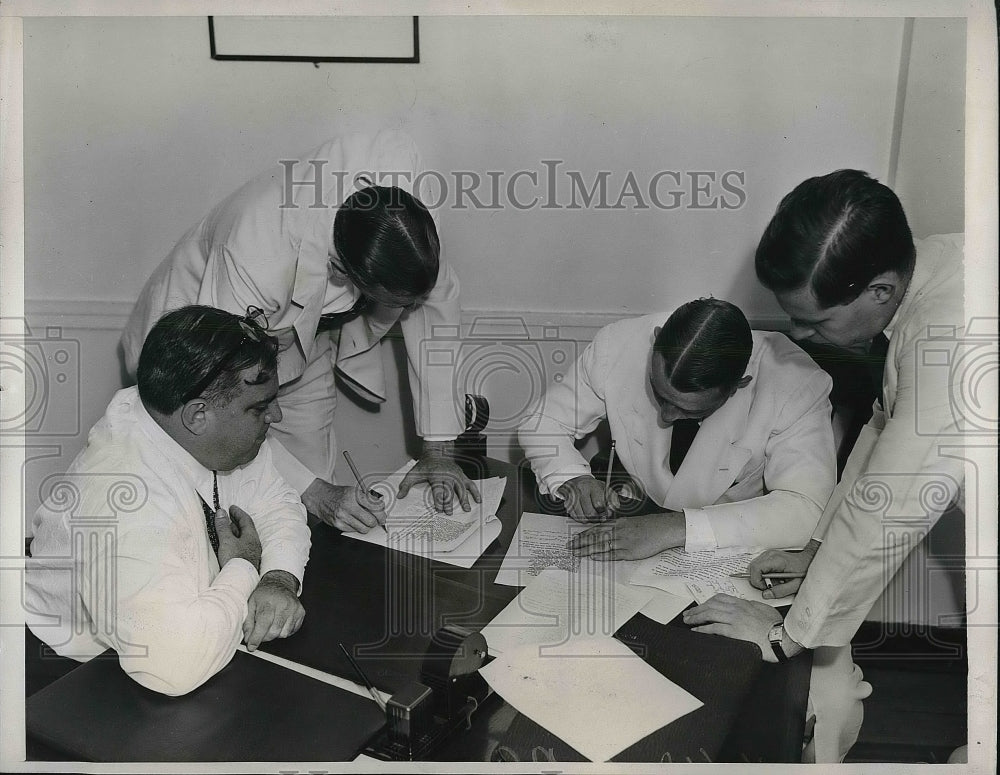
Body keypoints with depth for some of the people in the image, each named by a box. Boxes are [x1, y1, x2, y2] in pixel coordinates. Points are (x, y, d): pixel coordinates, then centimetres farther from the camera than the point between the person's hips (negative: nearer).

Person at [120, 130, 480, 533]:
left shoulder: (399, 165, -29)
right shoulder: (253, 262, -44)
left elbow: (434, 296, -16)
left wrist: (439, 447, -17)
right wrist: (315, 492, -37)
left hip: (306, 339, 5)